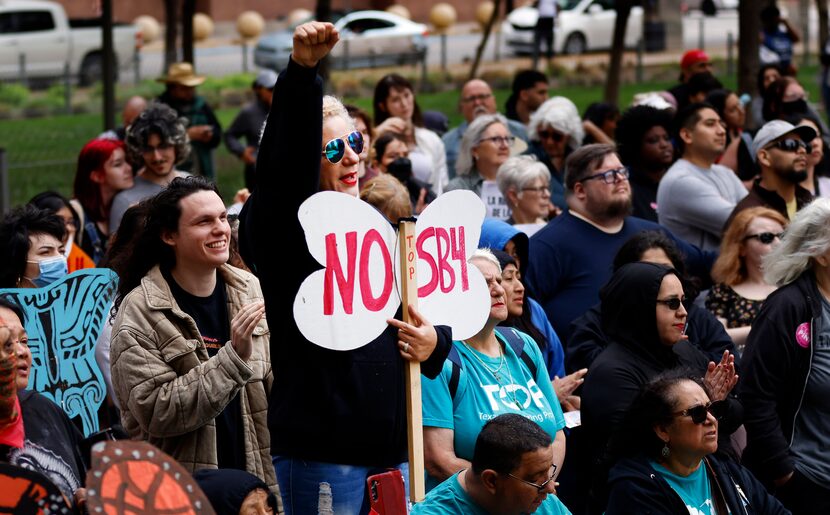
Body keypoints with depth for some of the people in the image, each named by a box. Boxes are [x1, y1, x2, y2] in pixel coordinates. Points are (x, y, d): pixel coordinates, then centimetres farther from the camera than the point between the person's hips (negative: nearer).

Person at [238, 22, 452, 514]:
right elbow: (284, 158, -25)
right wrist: (301, 72, -38)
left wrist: (435, 342, 1)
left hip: (391, 448, 7)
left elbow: (430, 317, 25)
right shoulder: (286, 227, -5)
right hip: (320, 450, -7)